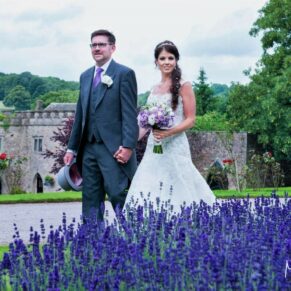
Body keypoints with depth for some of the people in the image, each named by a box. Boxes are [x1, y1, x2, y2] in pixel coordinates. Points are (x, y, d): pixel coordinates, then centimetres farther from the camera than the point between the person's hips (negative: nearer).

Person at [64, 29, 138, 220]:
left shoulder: (124, 74, -3)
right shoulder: (85, 76, 17)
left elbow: (130, 113, -9)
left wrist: (127, 146, -17)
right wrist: (72, 148, 16)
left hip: (113, 148, -7)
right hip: (89, 148, 7)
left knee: (118, 195, -10)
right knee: (90, 200, 7)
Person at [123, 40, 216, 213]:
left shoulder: (183, 86, -2)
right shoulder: (155, 89, 14)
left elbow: (191, 120, -6)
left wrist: (169, 132, -20)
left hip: (174, 146, -6)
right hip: (154, 148, 6)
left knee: (174, 195, -6)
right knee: (149, 197, 0)